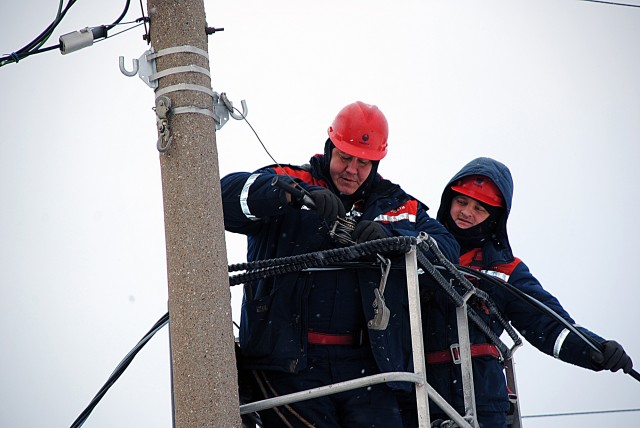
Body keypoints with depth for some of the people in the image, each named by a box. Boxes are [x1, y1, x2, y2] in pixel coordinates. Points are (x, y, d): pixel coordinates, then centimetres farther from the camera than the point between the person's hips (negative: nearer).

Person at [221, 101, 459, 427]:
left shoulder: (395, 204, 18)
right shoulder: (286, 182, 10)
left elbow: (447, 248, 6)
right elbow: (228, 194, -8)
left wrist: (390, 237, -13)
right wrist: (297, 193, -23)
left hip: (364, 363, 3)